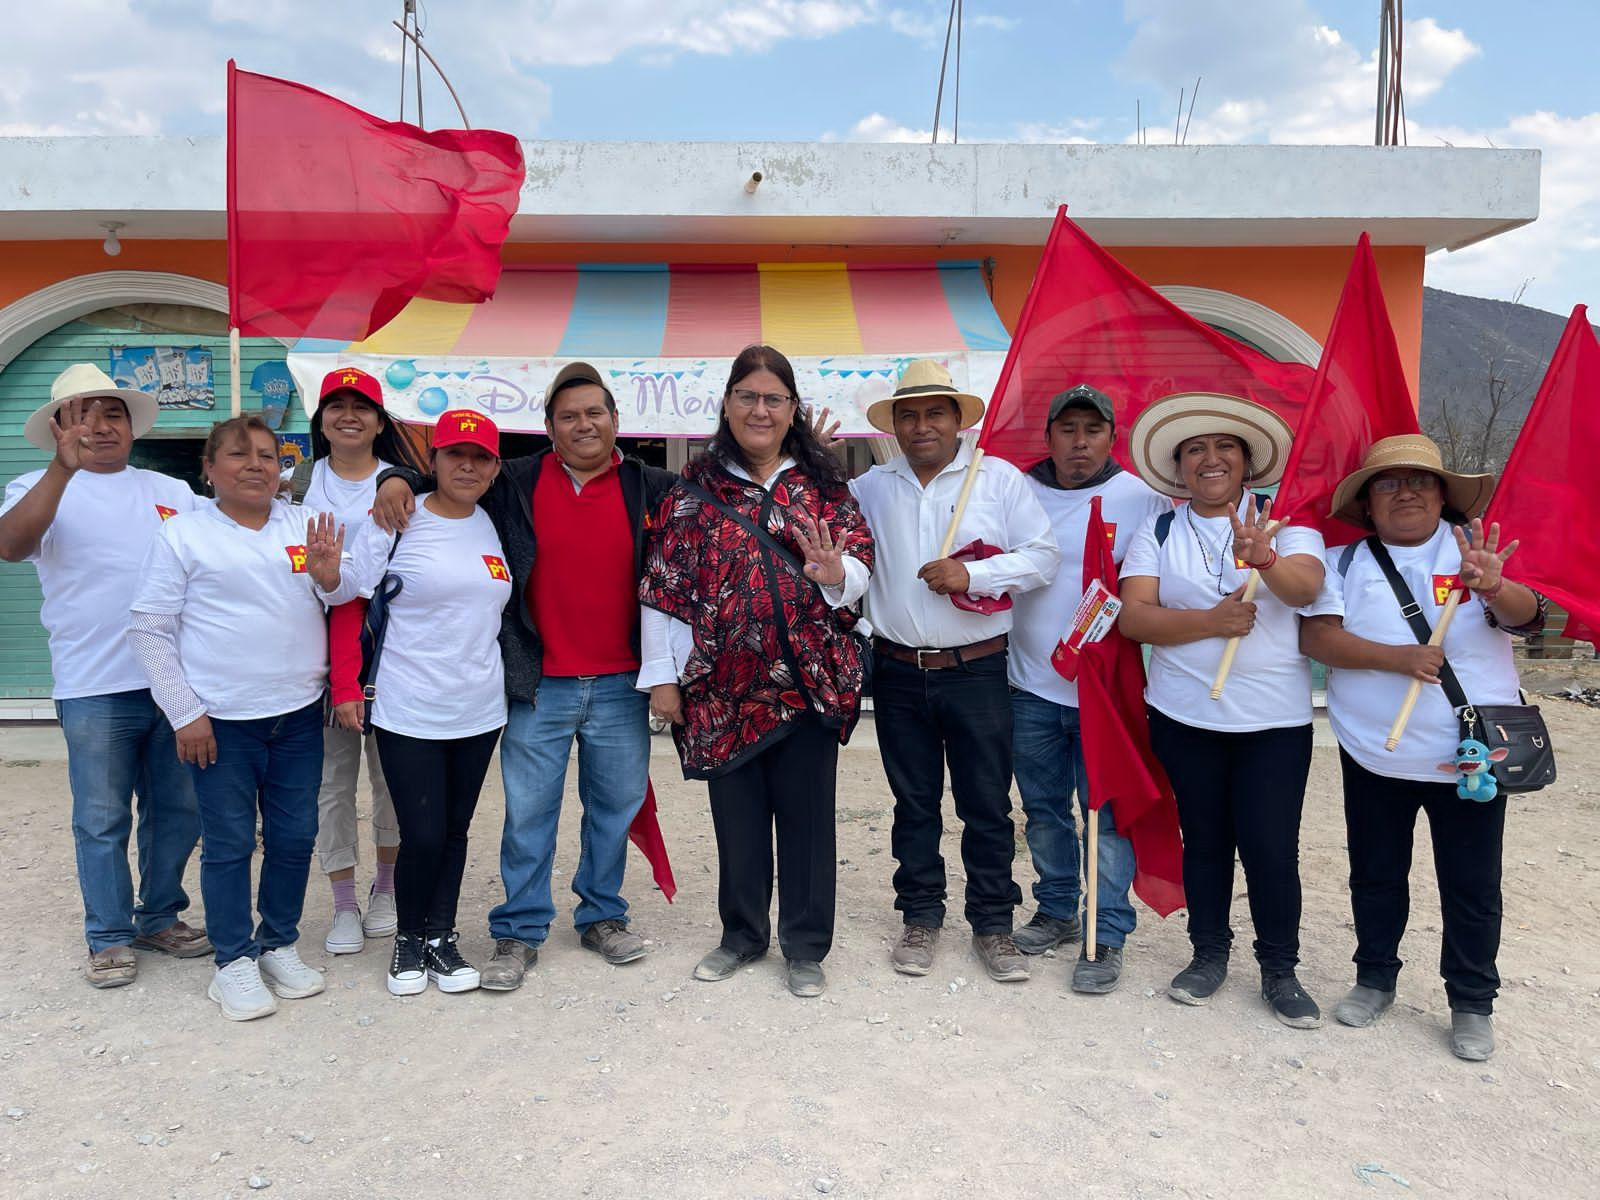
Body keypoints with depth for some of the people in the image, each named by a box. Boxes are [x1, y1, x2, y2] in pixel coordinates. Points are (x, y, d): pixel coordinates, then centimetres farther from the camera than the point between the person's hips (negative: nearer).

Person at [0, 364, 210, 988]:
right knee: (102, 820, 6)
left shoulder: (172, 491, 13)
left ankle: (160, 917, 30)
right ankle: (109, 938, 21)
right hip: (96, 688, -3)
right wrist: (64, 468, -29)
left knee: (178, 811, 13)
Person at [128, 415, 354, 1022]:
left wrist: (329, 574, -11)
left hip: (299, 714, 4)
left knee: (294, 837, 11)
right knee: (228, 844, 5)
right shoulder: (183, 534, -3)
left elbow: (344, 602, 13)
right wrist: (185, 712, -9)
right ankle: (234, 962, 20)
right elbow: (149, 629, -3)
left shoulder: (305, 525, 7)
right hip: (219, 721, -4)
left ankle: (279, 945, 29)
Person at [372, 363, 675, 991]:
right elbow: (446, 475, 11)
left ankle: (603, 915, 32)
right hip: (538, 685, -1)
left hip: (620, 684, 2)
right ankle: (520, 932, 20)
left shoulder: (650, 488, 4)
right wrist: (399, 479, -7)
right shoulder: (515, 484, 2)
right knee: (528, 812, 6)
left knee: (615, 804, 14)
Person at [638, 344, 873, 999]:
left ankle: (806, 946, 24)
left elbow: (861, 570, 3)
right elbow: (665, 586, 0)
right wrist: (661, 674, -3)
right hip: (724, 684, 0)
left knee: (806, 813, 8)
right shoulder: (696, 488, 2)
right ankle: (742, 934, 32)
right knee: (737, 815, 12)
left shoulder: (823, 484, 5)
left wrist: (837, 572, -20)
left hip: (812, 680, 0)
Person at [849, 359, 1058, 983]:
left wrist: (972, 574, -17)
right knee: (913, 803, 12)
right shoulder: (870, 487, 8)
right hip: (899, 674, 2)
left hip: (976, 671, -2)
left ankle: (992, 924, 20)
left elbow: (1043, 556, -4)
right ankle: (921, 917, 26)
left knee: (987, 805, 5)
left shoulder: (1000, 479, 0)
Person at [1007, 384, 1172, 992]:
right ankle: (1056, 910, 33)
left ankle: (1107, 935, 15)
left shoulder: (1141, 498, -3)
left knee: (1106, 812, 2)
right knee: (1044, 809, 16)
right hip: (1032, 686, 4)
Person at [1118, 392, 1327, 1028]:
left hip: (1275, 719, -1)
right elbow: (1134, 617, -7)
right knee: (1205, 840, 12)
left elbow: (1305, 588, -17)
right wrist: (1209, 622, -20)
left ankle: (1280, 970, 18)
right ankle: (1209, 953, 29)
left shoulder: (1285, 522, 1)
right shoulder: (1158, 533, 4)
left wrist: (1263, 557, -38)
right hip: (1184, 715, 2)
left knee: (1272, 847, -1)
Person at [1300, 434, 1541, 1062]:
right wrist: (1397, 659, -23)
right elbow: (1316, 635, -12)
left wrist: (1496, 591, -39)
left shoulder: (1480, 548, 0)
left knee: (1472, 885, 9)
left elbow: (1528, 614, -16)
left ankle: (1472, 1003, 25)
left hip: (1470, 755, 0)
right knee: (1375, 875, 14)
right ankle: (1375, 979, 32)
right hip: (1372, 753, 1)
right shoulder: (1345, 561, 0)